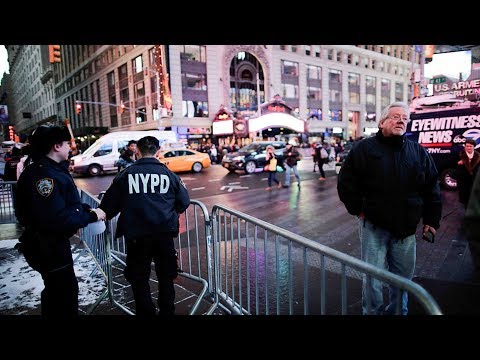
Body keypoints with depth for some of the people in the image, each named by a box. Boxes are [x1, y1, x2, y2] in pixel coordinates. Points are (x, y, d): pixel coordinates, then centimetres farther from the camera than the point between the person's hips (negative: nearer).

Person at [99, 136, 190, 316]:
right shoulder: (169, 174, 0)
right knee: (166, 276, 19)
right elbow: (184, 202, 5)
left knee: (139, 279, 17)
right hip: (165, 234, 2)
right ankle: (167, 311, 31)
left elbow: (109, 203, 0)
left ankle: (146, 312, 24)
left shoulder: (126, 174, -3)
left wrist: (103, 215, 22)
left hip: (136, 235, -1)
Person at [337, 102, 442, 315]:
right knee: (373, 278, 3)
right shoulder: (364, 149, -4)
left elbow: (432, 188, 12)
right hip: (373, 225, -3)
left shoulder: (419, 152, 6)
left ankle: (399, 310, 38)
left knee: (404, 276, 16)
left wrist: (431, 220, 8)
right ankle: (373, 312, 23)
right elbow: (345, 182, -3)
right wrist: (358, 209, -6)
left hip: (406, 228, 4)